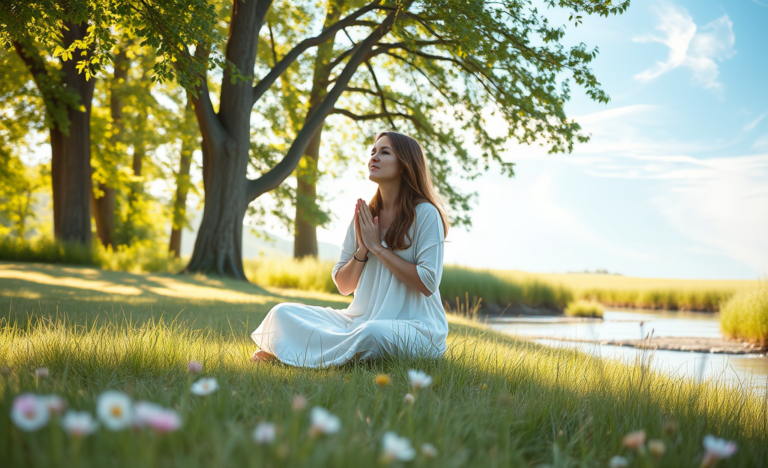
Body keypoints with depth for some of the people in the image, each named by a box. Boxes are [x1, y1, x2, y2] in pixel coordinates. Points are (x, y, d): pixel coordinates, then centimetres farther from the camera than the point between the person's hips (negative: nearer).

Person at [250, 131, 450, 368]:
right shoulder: (365, 215, 9)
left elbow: (428, 283, -15)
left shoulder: (425, 214, -7)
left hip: (417, 327, -4)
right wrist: (362, 250, -9)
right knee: (283, 313, -10)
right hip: (361, 319, 5)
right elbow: (343, 286, 10)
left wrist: (377, 247, -13)